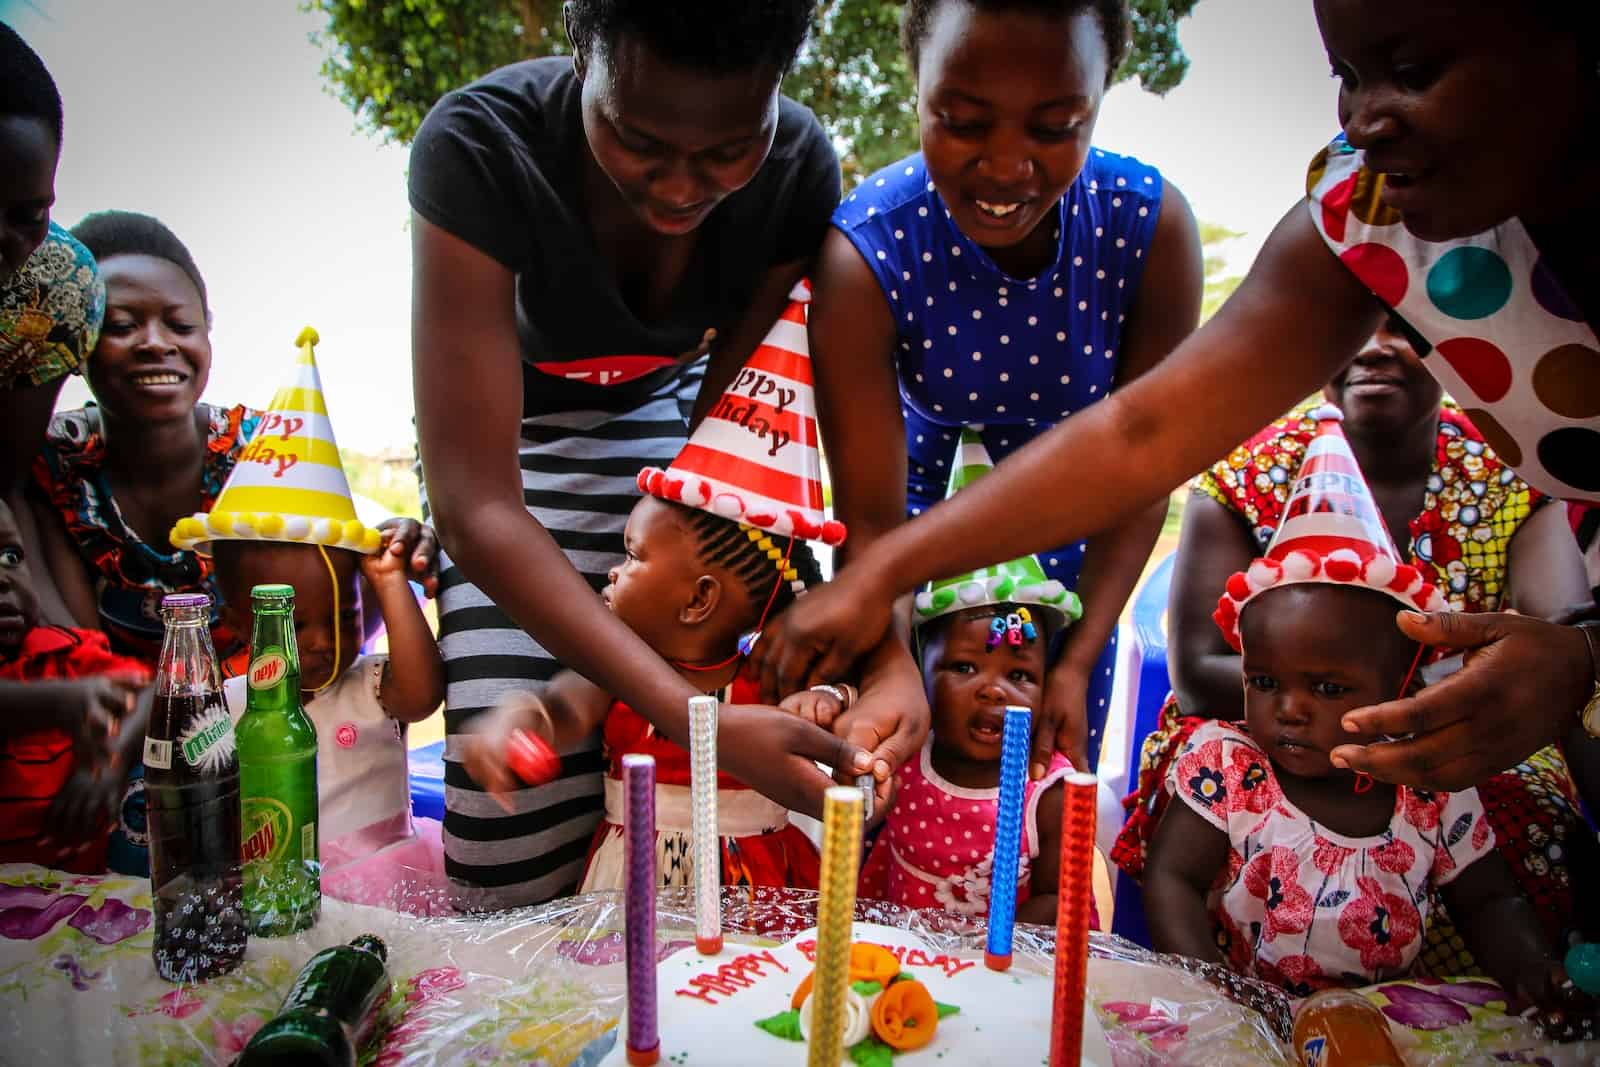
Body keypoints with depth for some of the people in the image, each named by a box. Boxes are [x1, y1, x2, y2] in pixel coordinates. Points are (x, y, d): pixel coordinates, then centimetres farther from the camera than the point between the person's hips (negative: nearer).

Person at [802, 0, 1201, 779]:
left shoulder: (1150, 225, -26)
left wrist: (1080, 661, -21)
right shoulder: (865, 252, -30)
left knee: (1059, 761, 5)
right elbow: (872, 517, -28)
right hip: (929, 458, -1)